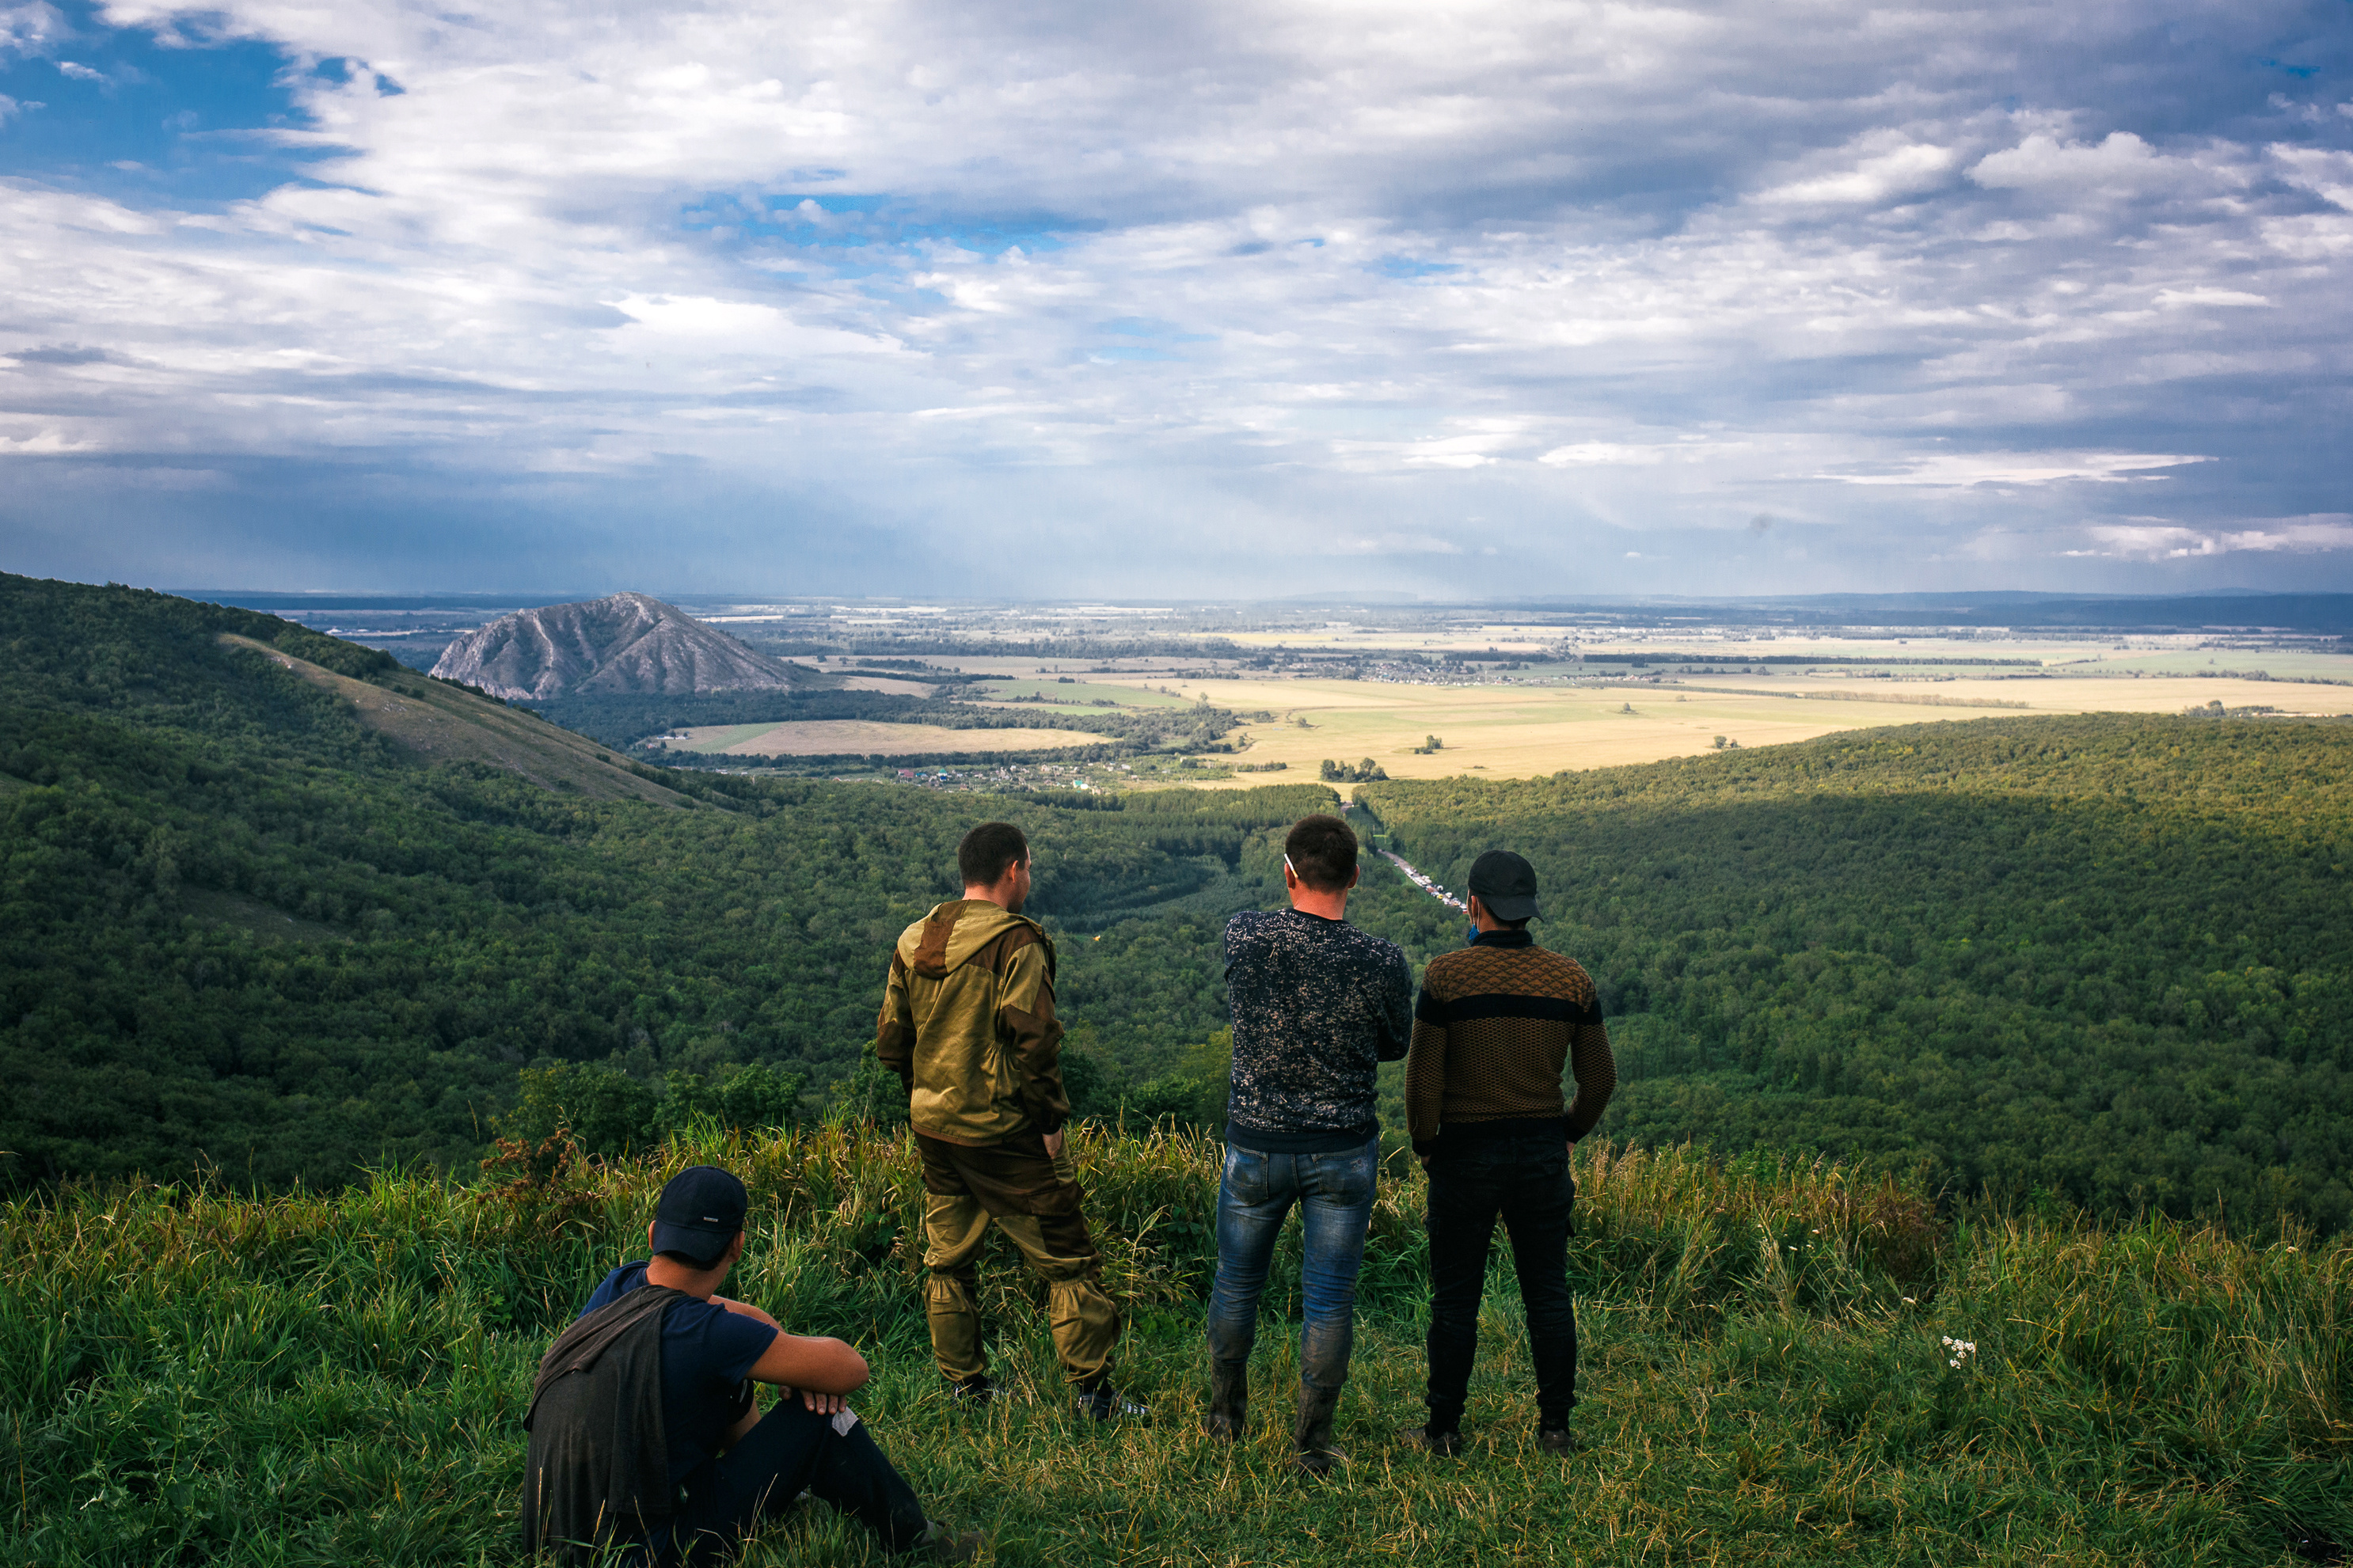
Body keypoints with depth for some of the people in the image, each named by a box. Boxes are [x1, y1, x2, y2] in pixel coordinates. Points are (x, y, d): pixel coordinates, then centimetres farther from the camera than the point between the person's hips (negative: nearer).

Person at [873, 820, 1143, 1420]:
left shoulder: (913, 941, 7)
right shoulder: (1016, 942, -15)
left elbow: (890, 1040, 11)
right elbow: (1032, 1038, -22)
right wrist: (1052, 1119, -12)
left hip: (933, 1128, 7)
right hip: (1005, 1133, -7)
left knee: (947, 1259, 18)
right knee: (1068, 1259, 4)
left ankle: (964, 1384, 25)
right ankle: (1093, 1392, 8)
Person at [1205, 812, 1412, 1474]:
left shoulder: (1243, 934, -14)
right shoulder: (1382, 962, -16)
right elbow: (1394, 1046, 2)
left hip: (1255, 1146, 1)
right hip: (1344, 1153, -1)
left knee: (1237, 1283, 21)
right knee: (1330, 1300, 10)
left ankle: (1226, 1416, 38)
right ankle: (1312, 1445, 19)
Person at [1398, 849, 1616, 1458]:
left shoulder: (1446, 975, -11)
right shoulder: (1571, 979, -1)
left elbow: (1423, 1077, -10)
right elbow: (1601, 1077, 4)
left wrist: (1424, 1148, 4)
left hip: (1466, 1154, -3)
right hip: (1543, 1155, 3)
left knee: (1455, 1299, 7)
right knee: (1548, 1294, 12)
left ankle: (1443, 1430, 16)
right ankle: (1556, 1427, 18)